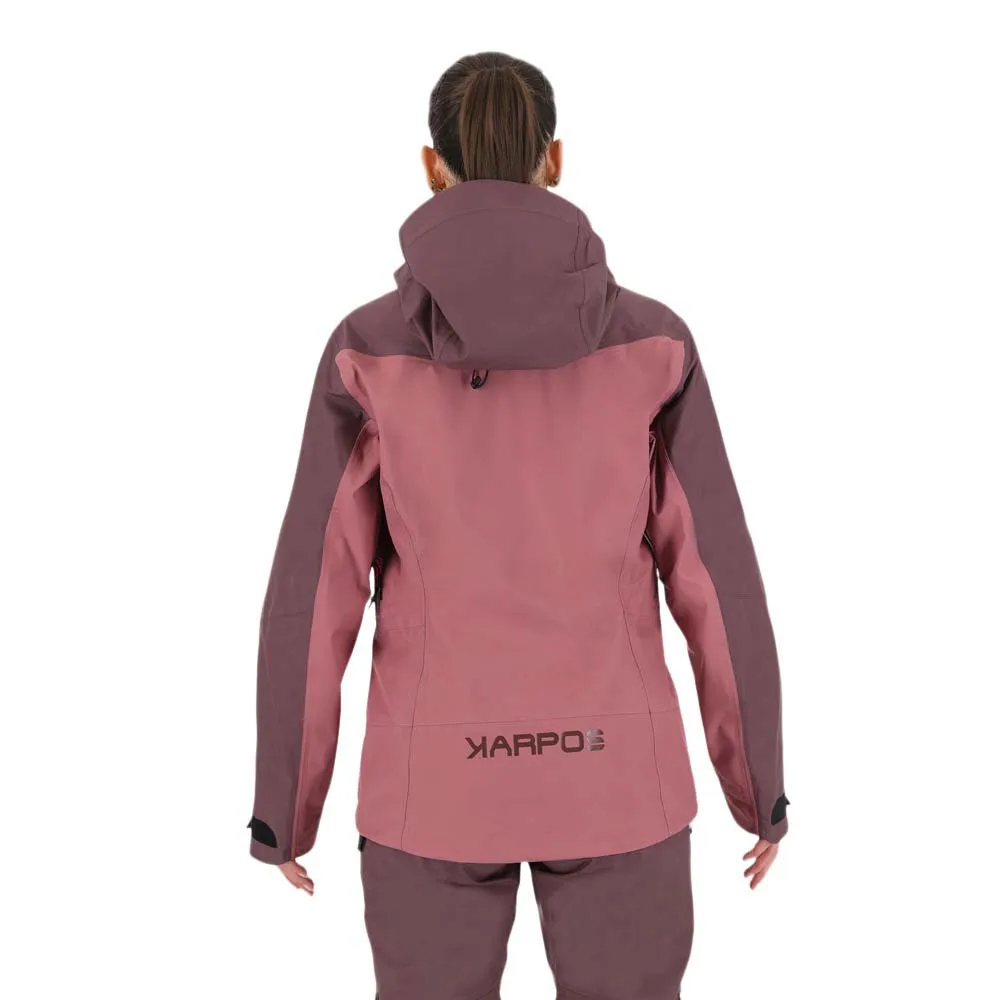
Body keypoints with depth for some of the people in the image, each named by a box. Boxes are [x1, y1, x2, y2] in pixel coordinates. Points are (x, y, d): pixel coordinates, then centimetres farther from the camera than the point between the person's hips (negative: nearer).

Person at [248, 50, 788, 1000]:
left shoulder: (369, 351, -8)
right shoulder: (650, 342, -7)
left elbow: (312, 595, -7)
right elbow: (717, 578, -5)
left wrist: (283, 807, 6)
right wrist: (762, 784, 8)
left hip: (438, 779, 0)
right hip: (611, 772, 1)